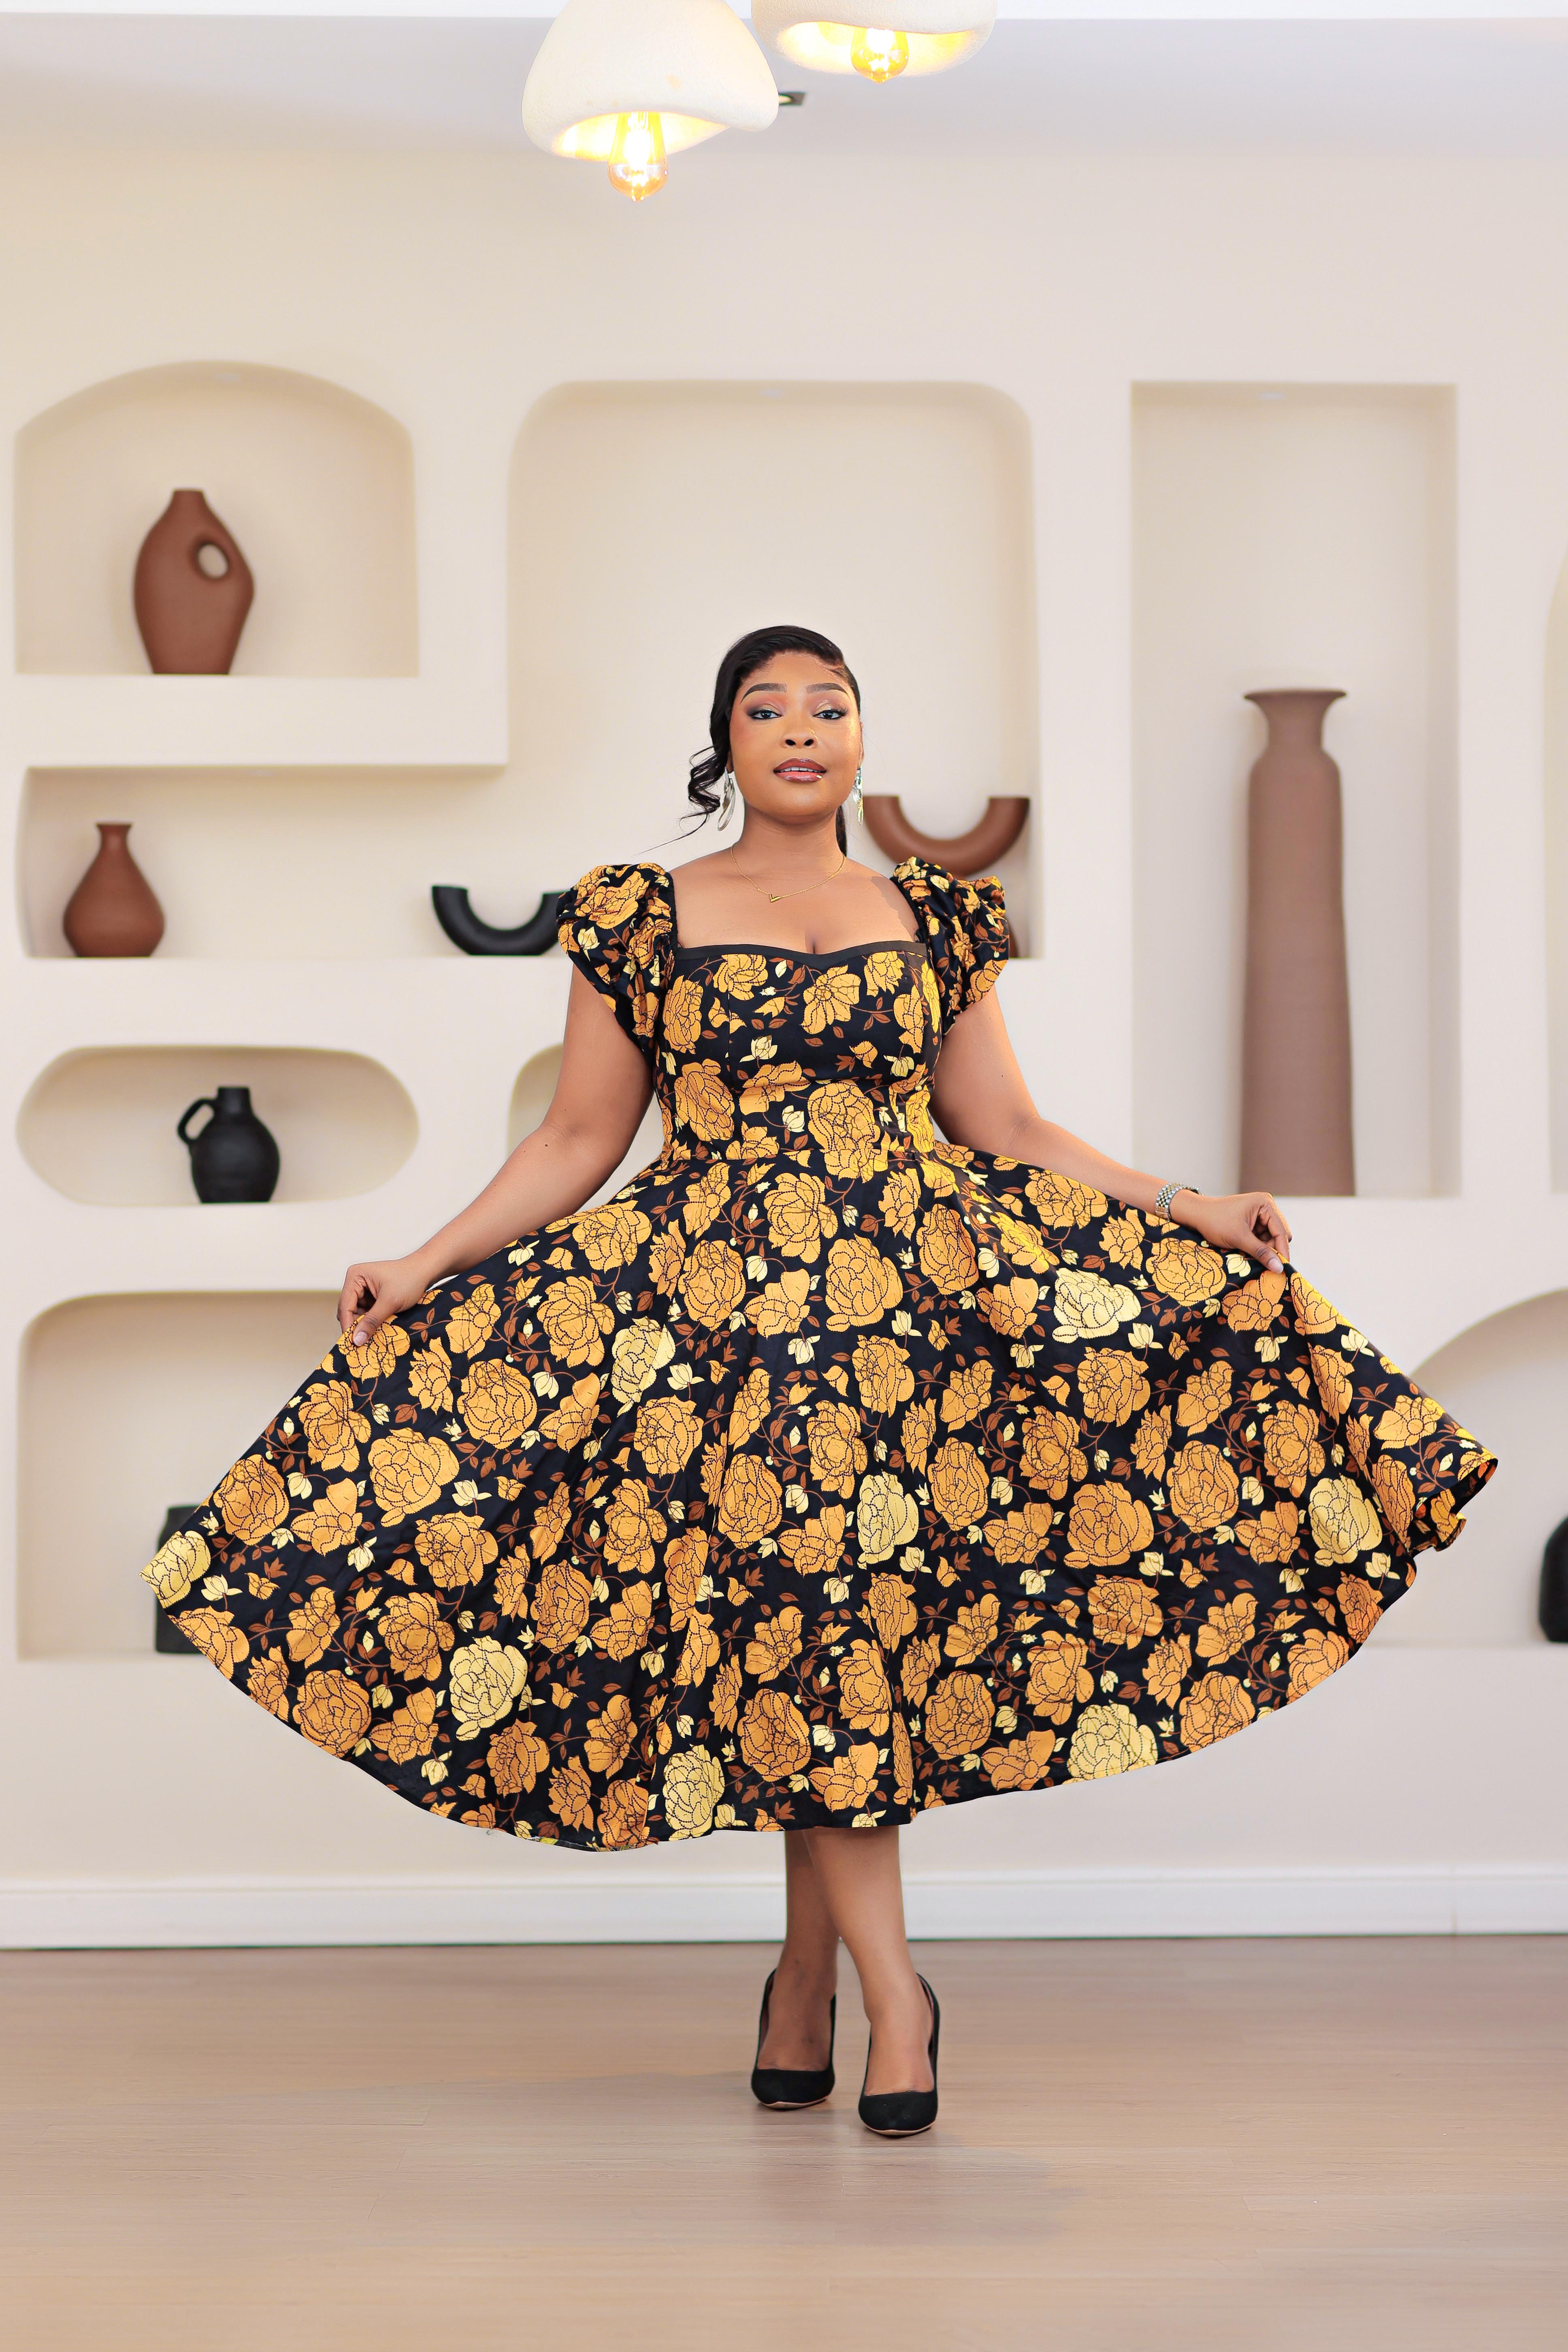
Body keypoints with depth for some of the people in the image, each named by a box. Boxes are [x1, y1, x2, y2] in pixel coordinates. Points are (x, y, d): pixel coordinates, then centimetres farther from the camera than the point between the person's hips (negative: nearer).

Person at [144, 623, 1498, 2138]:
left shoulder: (932, 922, 13)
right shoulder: (642, 920, 8)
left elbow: (1010, 1135, 13)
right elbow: (578, 1140, 8)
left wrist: (1185, 1207, 5)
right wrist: (427, 1264, -1)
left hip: (917, 1291, 1)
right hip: (717, 1310, -1)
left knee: (838, 1637, -4)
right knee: (800, 1621, -8)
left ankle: (806, 1975, 11)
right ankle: (893, 1991, -1)